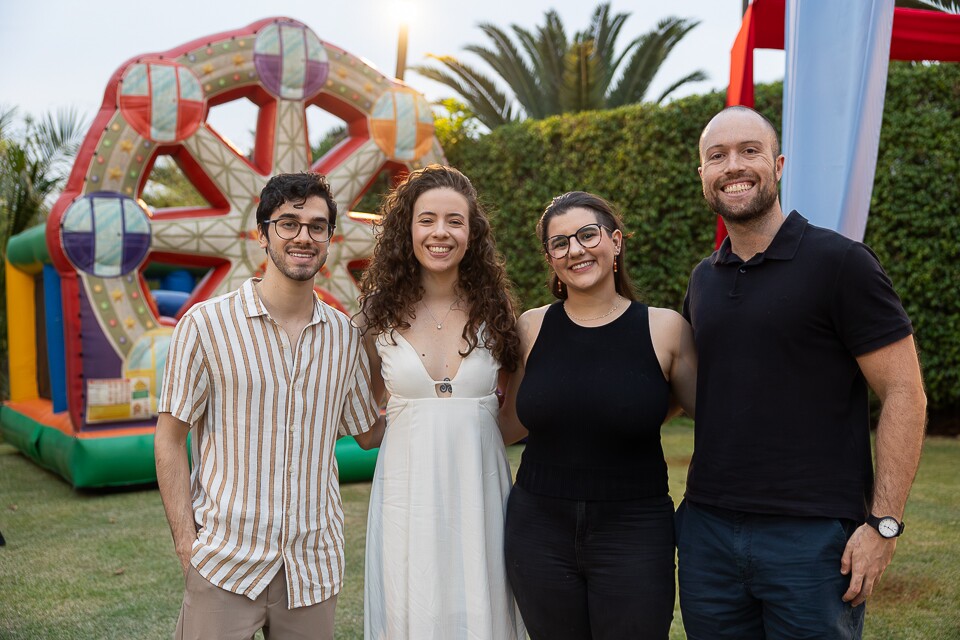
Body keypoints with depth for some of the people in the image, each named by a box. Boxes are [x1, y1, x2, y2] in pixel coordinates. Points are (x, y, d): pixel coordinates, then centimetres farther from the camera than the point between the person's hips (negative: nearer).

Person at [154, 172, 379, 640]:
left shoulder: (346, 336, 4)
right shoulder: (208, 324, -6)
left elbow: (369, 432, 13)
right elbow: (169, 439, -3)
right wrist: (186, 542, -8)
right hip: (225, 564, -3)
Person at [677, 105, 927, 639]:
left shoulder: (840, 263, -7)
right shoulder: (704, 280, 11)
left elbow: (904, 394, -9)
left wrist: (884, 524, -14)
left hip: (813, 535, -5)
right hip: (707, 530, 5)